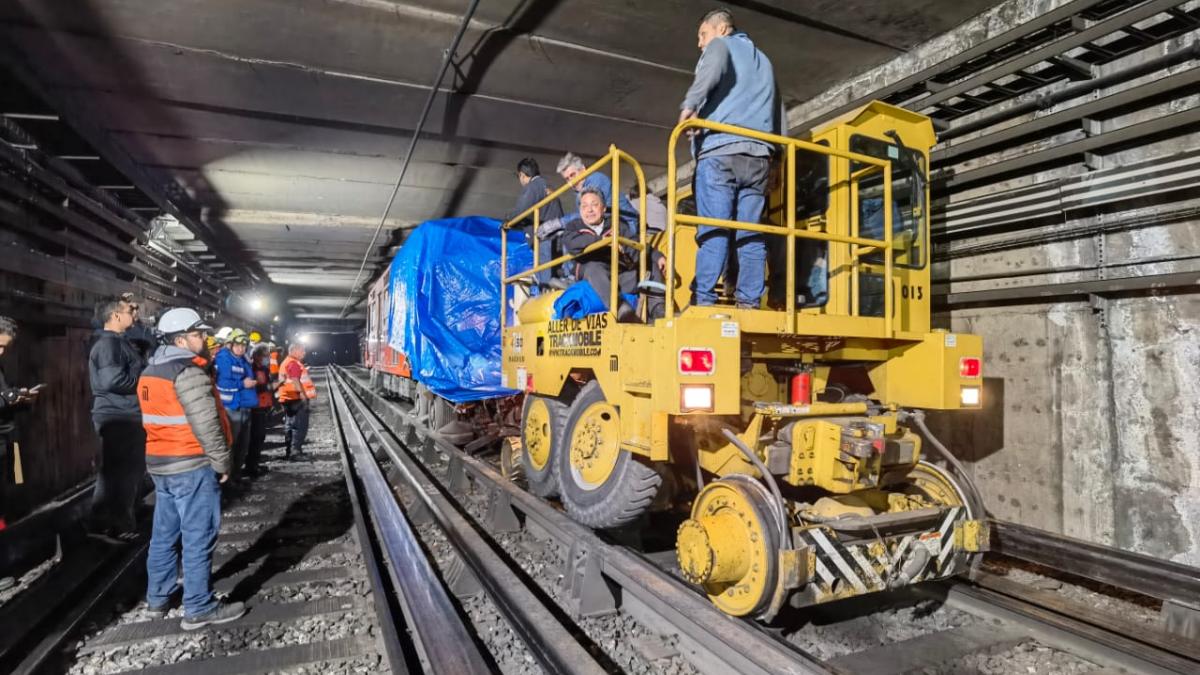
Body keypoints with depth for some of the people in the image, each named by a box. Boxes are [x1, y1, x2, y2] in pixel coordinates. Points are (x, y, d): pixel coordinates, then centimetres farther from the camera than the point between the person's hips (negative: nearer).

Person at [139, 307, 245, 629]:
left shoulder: (150, 372, 12)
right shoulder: (188, 372, -18)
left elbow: (159, 418, 17)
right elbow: (206, 425, -21)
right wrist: (222, 462, -11)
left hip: (160, 463, 10)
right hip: (192, 465, -9)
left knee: (164, 533, 19)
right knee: (198, 538, -2)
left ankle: (157, 597, 32)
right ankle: (199, 609, 6)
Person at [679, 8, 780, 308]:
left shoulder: (720, 45, 14)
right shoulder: (763, 60, 34)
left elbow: (715, 66, -13)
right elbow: (778, 115, 26)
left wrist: (689, 105, -17)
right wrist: (773, 151, 23)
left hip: (720, 151, -6)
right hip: (758, 155, 6)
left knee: (713, 229, -13)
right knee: (751, 233, 0)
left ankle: (705, 300, -20)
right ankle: (749, 302, -7)